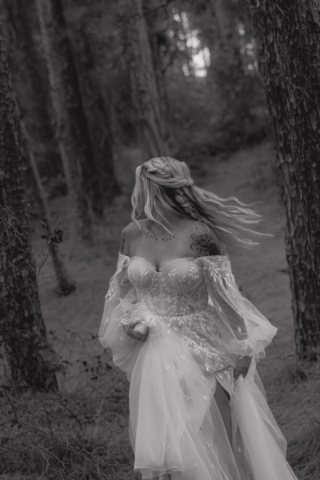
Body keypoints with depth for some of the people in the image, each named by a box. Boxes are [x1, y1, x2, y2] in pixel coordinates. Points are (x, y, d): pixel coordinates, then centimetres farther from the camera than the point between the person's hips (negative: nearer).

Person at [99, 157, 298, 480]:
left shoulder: (198, 234, -15)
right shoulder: (131, 235, -1)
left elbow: (225, 292, -11)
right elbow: (122, 287, 13)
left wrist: (242, 347, -9)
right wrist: (128, 320, -5)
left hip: (197, 351, -4)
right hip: (153, 354, 4)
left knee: (199, 438, 3)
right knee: (159, 439, 8)